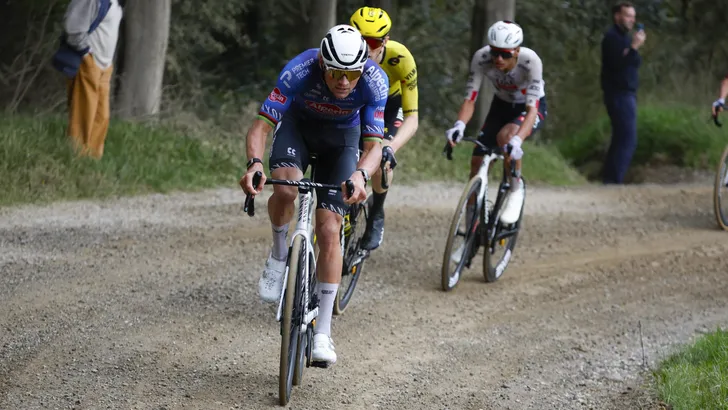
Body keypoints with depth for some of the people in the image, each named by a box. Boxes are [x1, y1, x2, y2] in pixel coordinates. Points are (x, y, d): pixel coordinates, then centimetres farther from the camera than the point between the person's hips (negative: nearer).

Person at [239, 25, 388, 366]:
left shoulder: (375, 81, -32)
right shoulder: (299, 71, -35)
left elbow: (374, 144, -33)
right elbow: (261, 125, -35)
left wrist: (361, 175, -56)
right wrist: (254, 164, -55)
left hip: (341, 138, 0)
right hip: (298, 125, 0)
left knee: (329, 231, -10)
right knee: (285, 190, -33)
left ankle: (322, 332, -3)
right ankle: (279, 256, -3)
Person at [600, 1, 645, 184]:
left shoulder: (625, 37, 18)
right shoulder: (612, 37, -11)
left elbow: (635, 63, 15)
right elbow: (618, 63, -22)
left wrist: (635, 50, -2)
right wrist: (634, 47, -27)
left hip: (626, 94, 10)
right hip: (619, 94, -10)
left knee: (620, 140, 12)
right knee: (627, 141, -15)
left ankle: (610, 179, 17)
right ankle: (615, 180, -16)